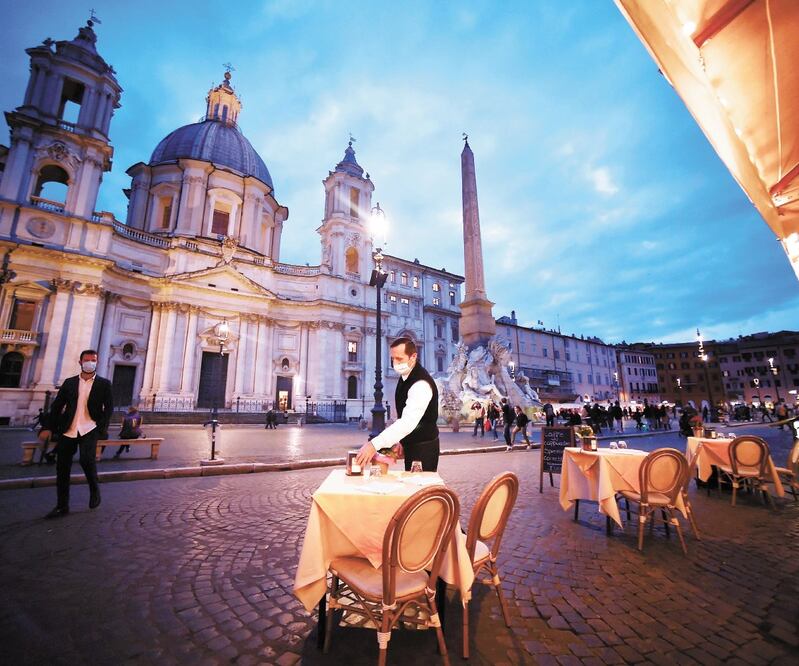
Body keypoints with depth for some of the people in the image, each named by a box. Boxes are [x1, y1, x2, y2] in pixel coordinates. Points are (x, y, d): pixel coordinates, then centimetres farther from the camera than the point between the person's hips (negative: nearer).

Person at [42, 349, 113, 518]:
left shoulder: (104, 384, 4)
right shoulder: (69, 382, 11)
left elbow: (109, 407, 1)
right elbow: (56, 406, 10)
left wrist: (102, 428, -9)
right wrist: (52, 427, 1)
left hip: (89, 429, -3)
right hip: (68, 430, 3)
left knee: (86, 459, -22)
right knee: (62, 467, 5)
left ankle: (94, 488, 5)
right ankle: (62, 506, 19)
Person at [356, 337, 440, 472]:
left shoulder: (421, 384, -27)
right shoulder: (405, 376, 3)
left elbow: (408, 421, -38)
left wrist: (374, 444, -45)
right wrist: (400, 441, 8)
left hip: (423, 447, -8)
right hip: (411, 445, 8)